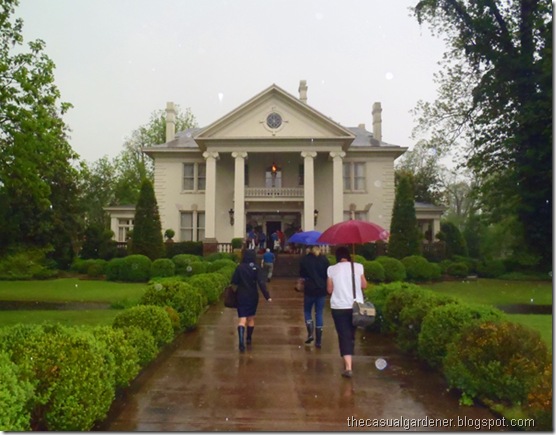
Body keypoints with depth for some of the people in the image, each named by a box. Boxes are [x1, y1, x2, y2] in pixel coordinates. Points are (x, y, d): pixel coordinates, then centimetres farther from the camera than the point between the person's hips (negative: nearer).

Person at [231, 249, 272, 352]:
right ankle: (249, 339, 31)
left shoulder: (239, 267, -7)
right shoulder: (256, 268, -8)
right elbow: (261, 283, -15)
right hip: (253, 296, 1)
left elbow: (234, 281, -4)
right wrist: (267, 296, -15)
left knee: (242, 319, -3)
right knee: (251, 318, 19)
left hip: (241, 296, -1)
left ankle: (241, 341, -19)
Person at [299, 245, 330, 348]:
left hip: (309, 290, -2)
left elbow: (301, 274, 2)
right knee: (319, 314, 8)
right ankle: (318, 341, 8)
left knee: (307, 311, 17)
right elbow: (328, 274, 0)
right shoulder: (324, 259, -3)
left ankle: (310, 333, -1)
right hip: (322, 290, 2)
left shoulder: (305, 259, -7)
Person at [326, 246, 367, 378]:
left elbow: (329, 289, 1)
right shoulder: (358, 267, -3)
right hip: (356, 306, 2)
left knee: (344, 335, 1)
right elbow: (364, 285, 3)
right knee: (351, 334, 19)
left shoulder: (331, 269, -4)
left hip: (339, 307, -2)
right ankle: (348, 361, 34)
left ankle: (348, 367, -9)